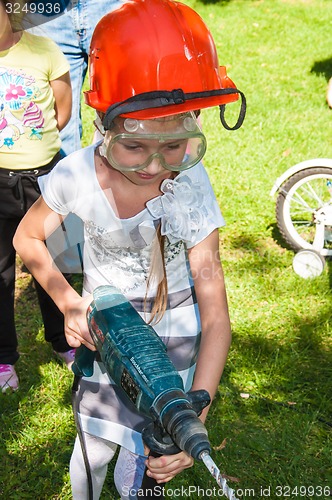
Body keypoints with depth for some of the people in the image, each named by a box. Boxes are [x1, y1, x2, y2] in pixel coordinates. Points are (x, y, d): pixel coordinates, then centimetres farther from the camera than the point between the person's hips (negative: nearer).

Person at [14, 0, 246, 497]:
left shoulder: (192, 186, -25)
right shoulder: (77, 175, -23)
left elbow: (216, 317, -22)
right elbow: (28, 238, -1)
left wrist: (192, 418, -32)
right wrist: (68, 303, -18)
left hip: (172, 333, 0)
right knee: (94, 449, 11)